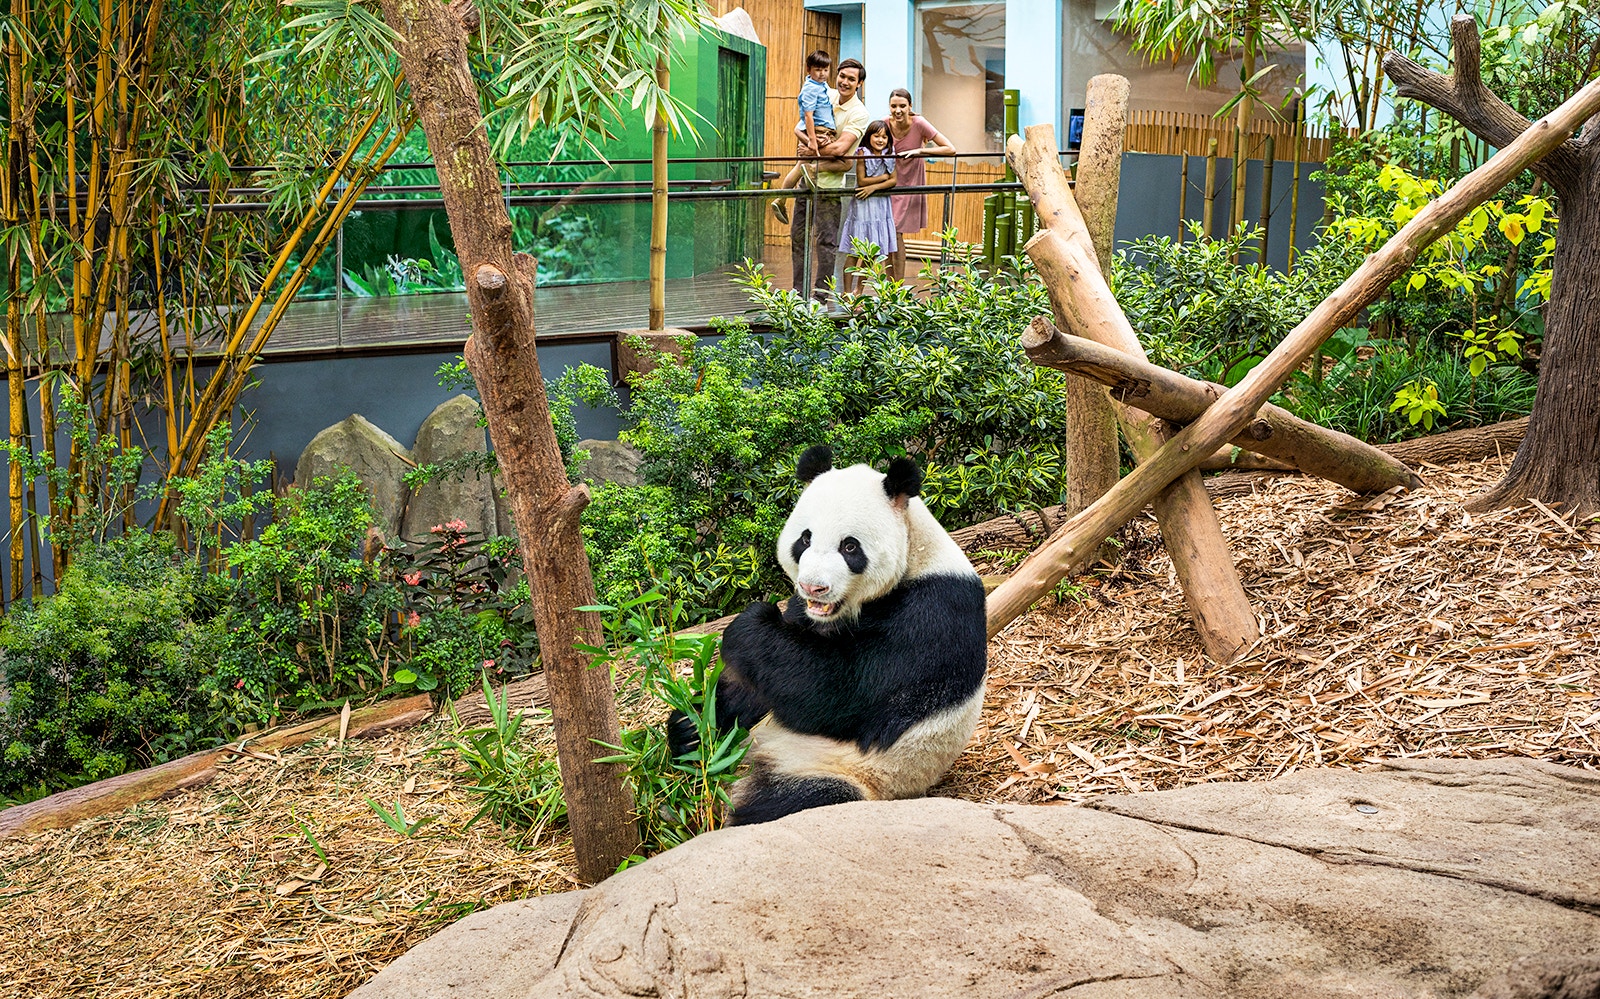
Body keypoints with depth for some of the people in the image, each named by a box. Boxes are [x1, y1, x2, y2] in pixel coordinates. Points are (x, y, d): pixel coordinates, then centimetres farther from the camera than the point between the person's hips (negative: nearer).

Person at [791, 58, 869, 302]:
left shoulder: (859, 114, -11)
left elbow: (840, 148, -21)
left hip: (828, 182, -8)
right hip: (808, 175, 8)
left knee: (826, 240, -3)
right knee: (798, 235, 12)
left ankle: (821, 297, 3)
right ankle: (799, 292, 22)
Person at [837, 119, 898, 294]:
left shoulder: (889, 155, 4)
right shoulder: (863, 153, -8)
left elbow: (893, 181, -1)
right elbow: (861, 181, -13)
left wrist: (874, 187, -14)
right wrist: (883, 177, -5)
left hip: (880, 205, 4)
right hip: (862, 206, -4)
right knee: (854, 252, -3)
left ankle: (859, 289, 19)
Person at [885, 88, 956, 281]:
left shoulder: (919, 124, -20)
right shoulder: (886, 124, -11)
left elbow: (950, 150, -23)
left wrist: (919, 151, -29)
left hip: (910, 184, -4)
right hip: (890, 183, 4)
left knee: (896, 233, -9)